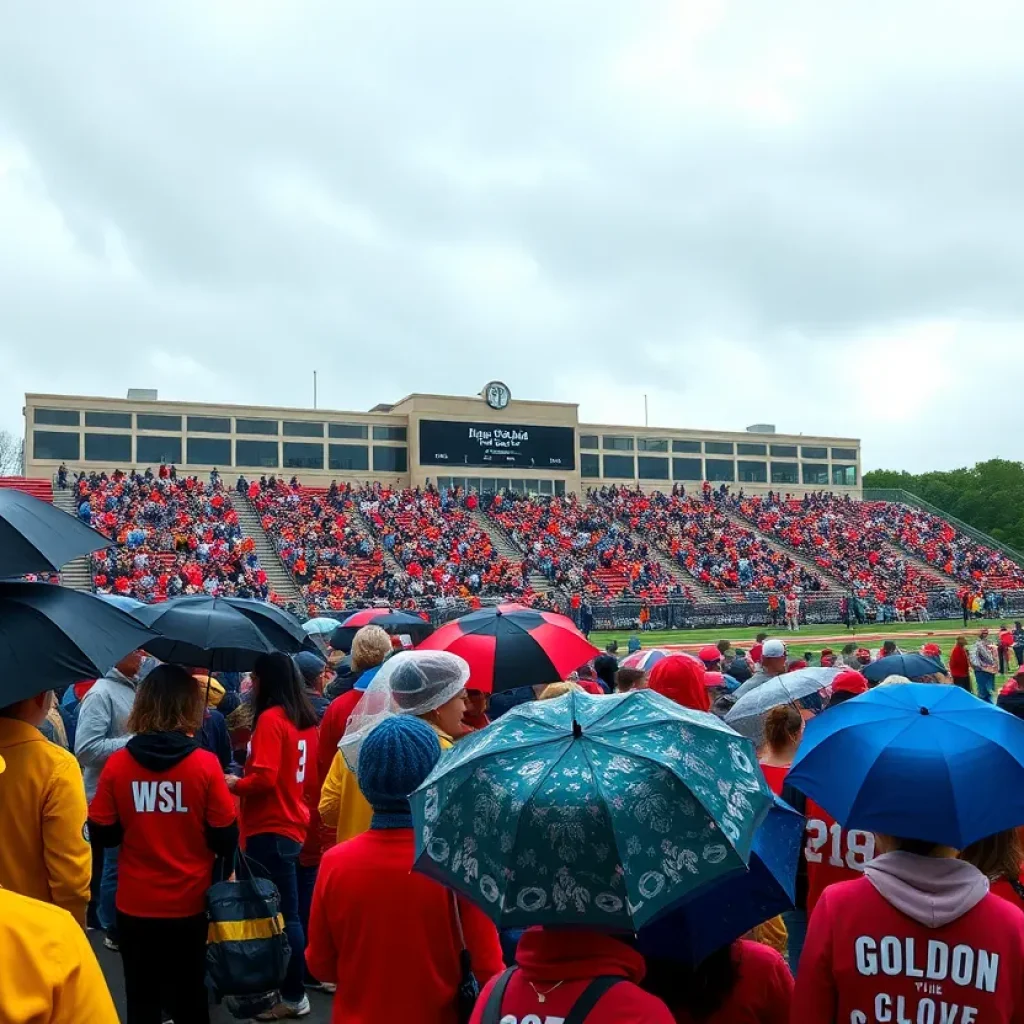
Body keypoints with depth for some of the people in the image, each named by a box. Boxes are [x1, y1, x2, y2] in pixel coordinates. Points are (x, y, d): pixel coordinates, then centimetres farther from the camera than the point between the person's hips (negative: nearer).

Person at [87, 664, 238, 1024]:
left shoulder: (117, 764, -10)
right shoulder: (205, 764, -14)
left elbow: (101, 834, -1)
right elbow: (226, 838, -9)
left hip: (135, 904, 1)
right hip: (189, 903, -1)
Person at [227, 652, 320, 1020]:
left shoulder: (270, 718, -14)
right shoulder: (307, 720, 10)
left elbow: (263, 778, -20)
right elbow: (310, 776, 17)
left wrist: (235, 784, -4)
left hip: (270, 829, -8)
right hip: (294, 824, 8)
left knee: (279, 913, -1)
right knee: (286, 910, 15)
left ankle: (292, 996, 6)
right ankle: (291, 986, 23)